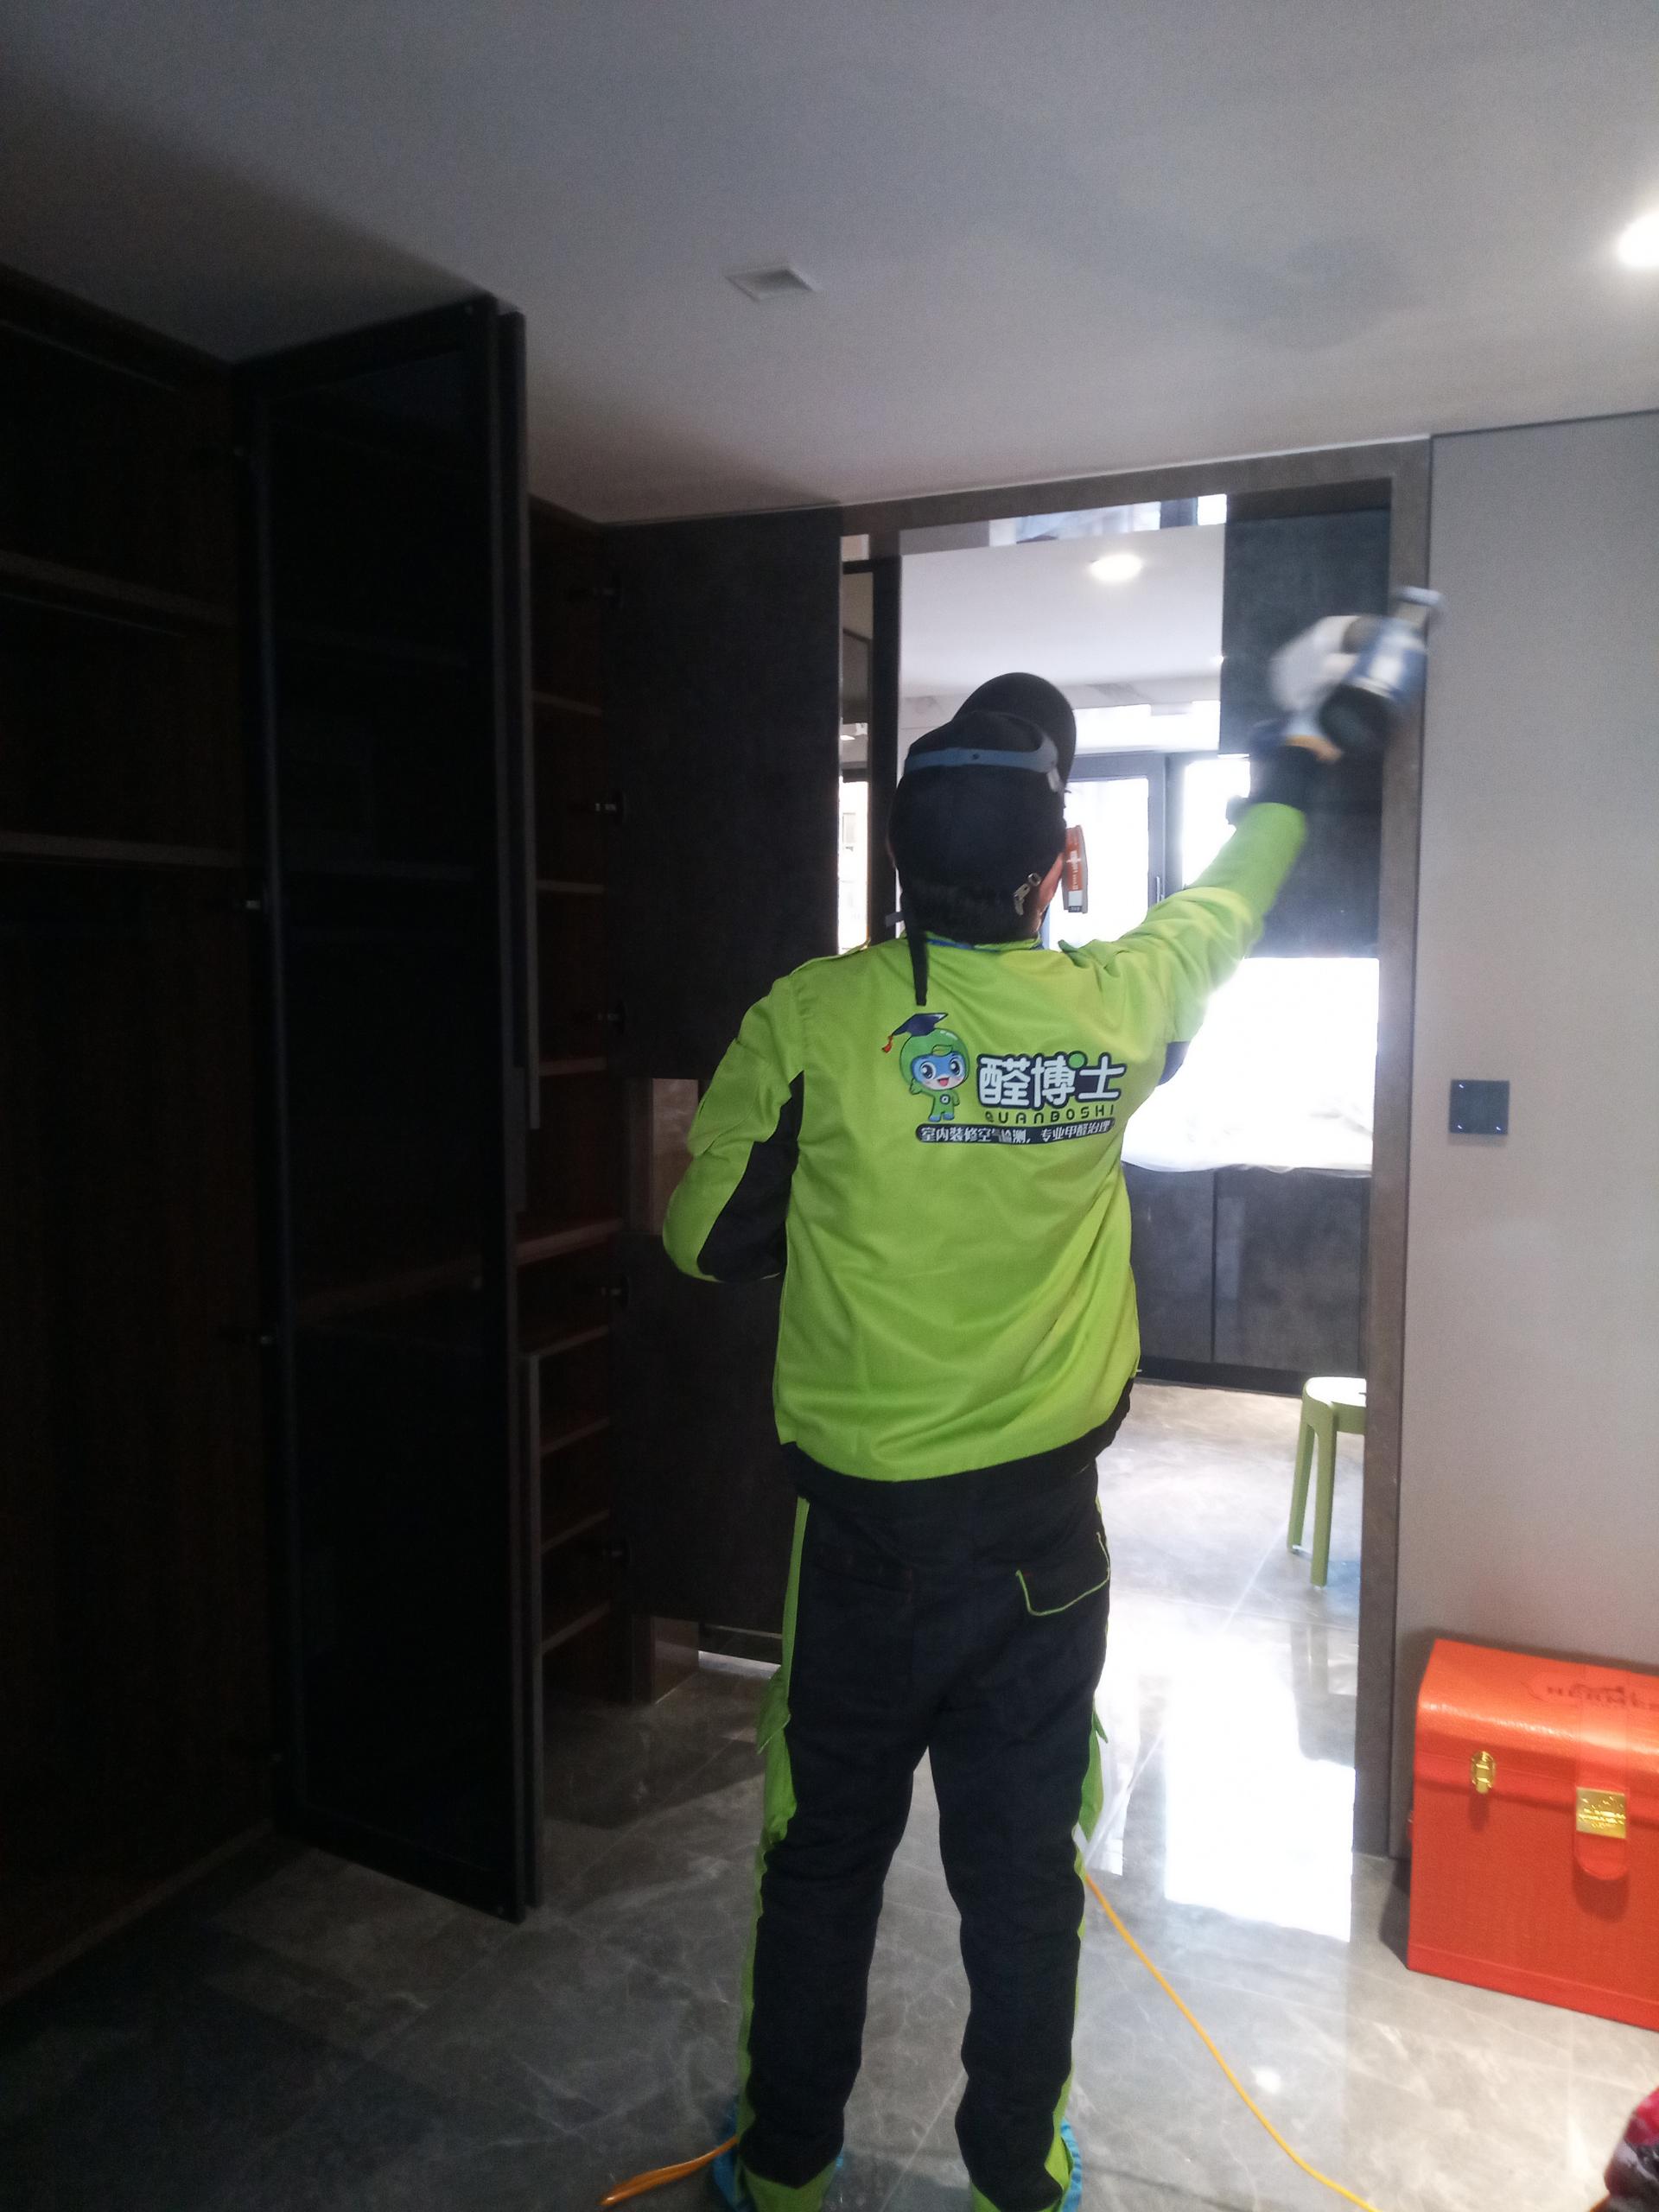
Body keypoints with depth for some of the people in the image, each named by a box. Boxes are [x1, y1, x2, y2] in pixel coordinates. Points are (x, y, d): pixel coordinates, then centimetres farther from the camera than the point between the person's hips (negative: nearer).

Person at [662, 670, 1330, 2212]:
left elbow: (704, 1240, -3)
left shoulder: (812, 1016, -13)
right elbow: (1220, 911, 17)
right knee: (1022, 1869, 18)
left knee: (823, 1855, 18)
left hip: (860, 1525, -1)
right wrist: (1286, 787, 37)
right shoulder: (1112, 1009, -7)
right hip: (1042, 1533, 1)